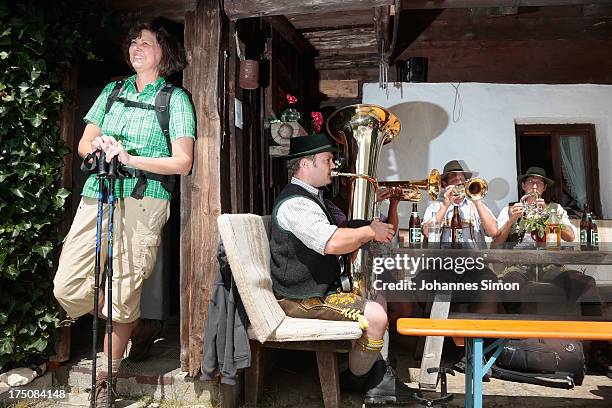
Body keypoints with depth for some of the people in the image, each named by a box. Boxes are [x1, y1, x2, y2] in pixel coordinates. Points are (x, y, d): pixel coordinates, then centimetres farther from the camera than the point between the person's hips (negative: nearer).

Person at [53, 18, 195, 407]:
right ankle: (140, 328, 28)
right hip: (97, 195, 6)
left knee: (122, 296, -3)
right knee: (67, 288, 2)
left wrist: (129, 157, -17)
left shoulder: (175, 98, 2)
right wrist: (99, 145, -7)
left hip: (142, 202, -5)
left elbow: (182, 162, -7)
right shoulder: (113, 90, 18)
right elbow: (84, 145, 17)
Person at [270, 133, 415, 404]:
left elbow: (334, 239, 17)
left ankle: (374, 372, 18)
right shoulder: (294, 203, -20)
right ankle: (358, 380, 6)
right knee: (375, 316, -19)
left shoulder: (311, 197, 16)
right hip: (301, 298, -11)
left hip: (319, 288, 11)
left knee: (379, 302, 14)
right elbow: (332, 242, -33)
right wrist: (370, 231, -17)